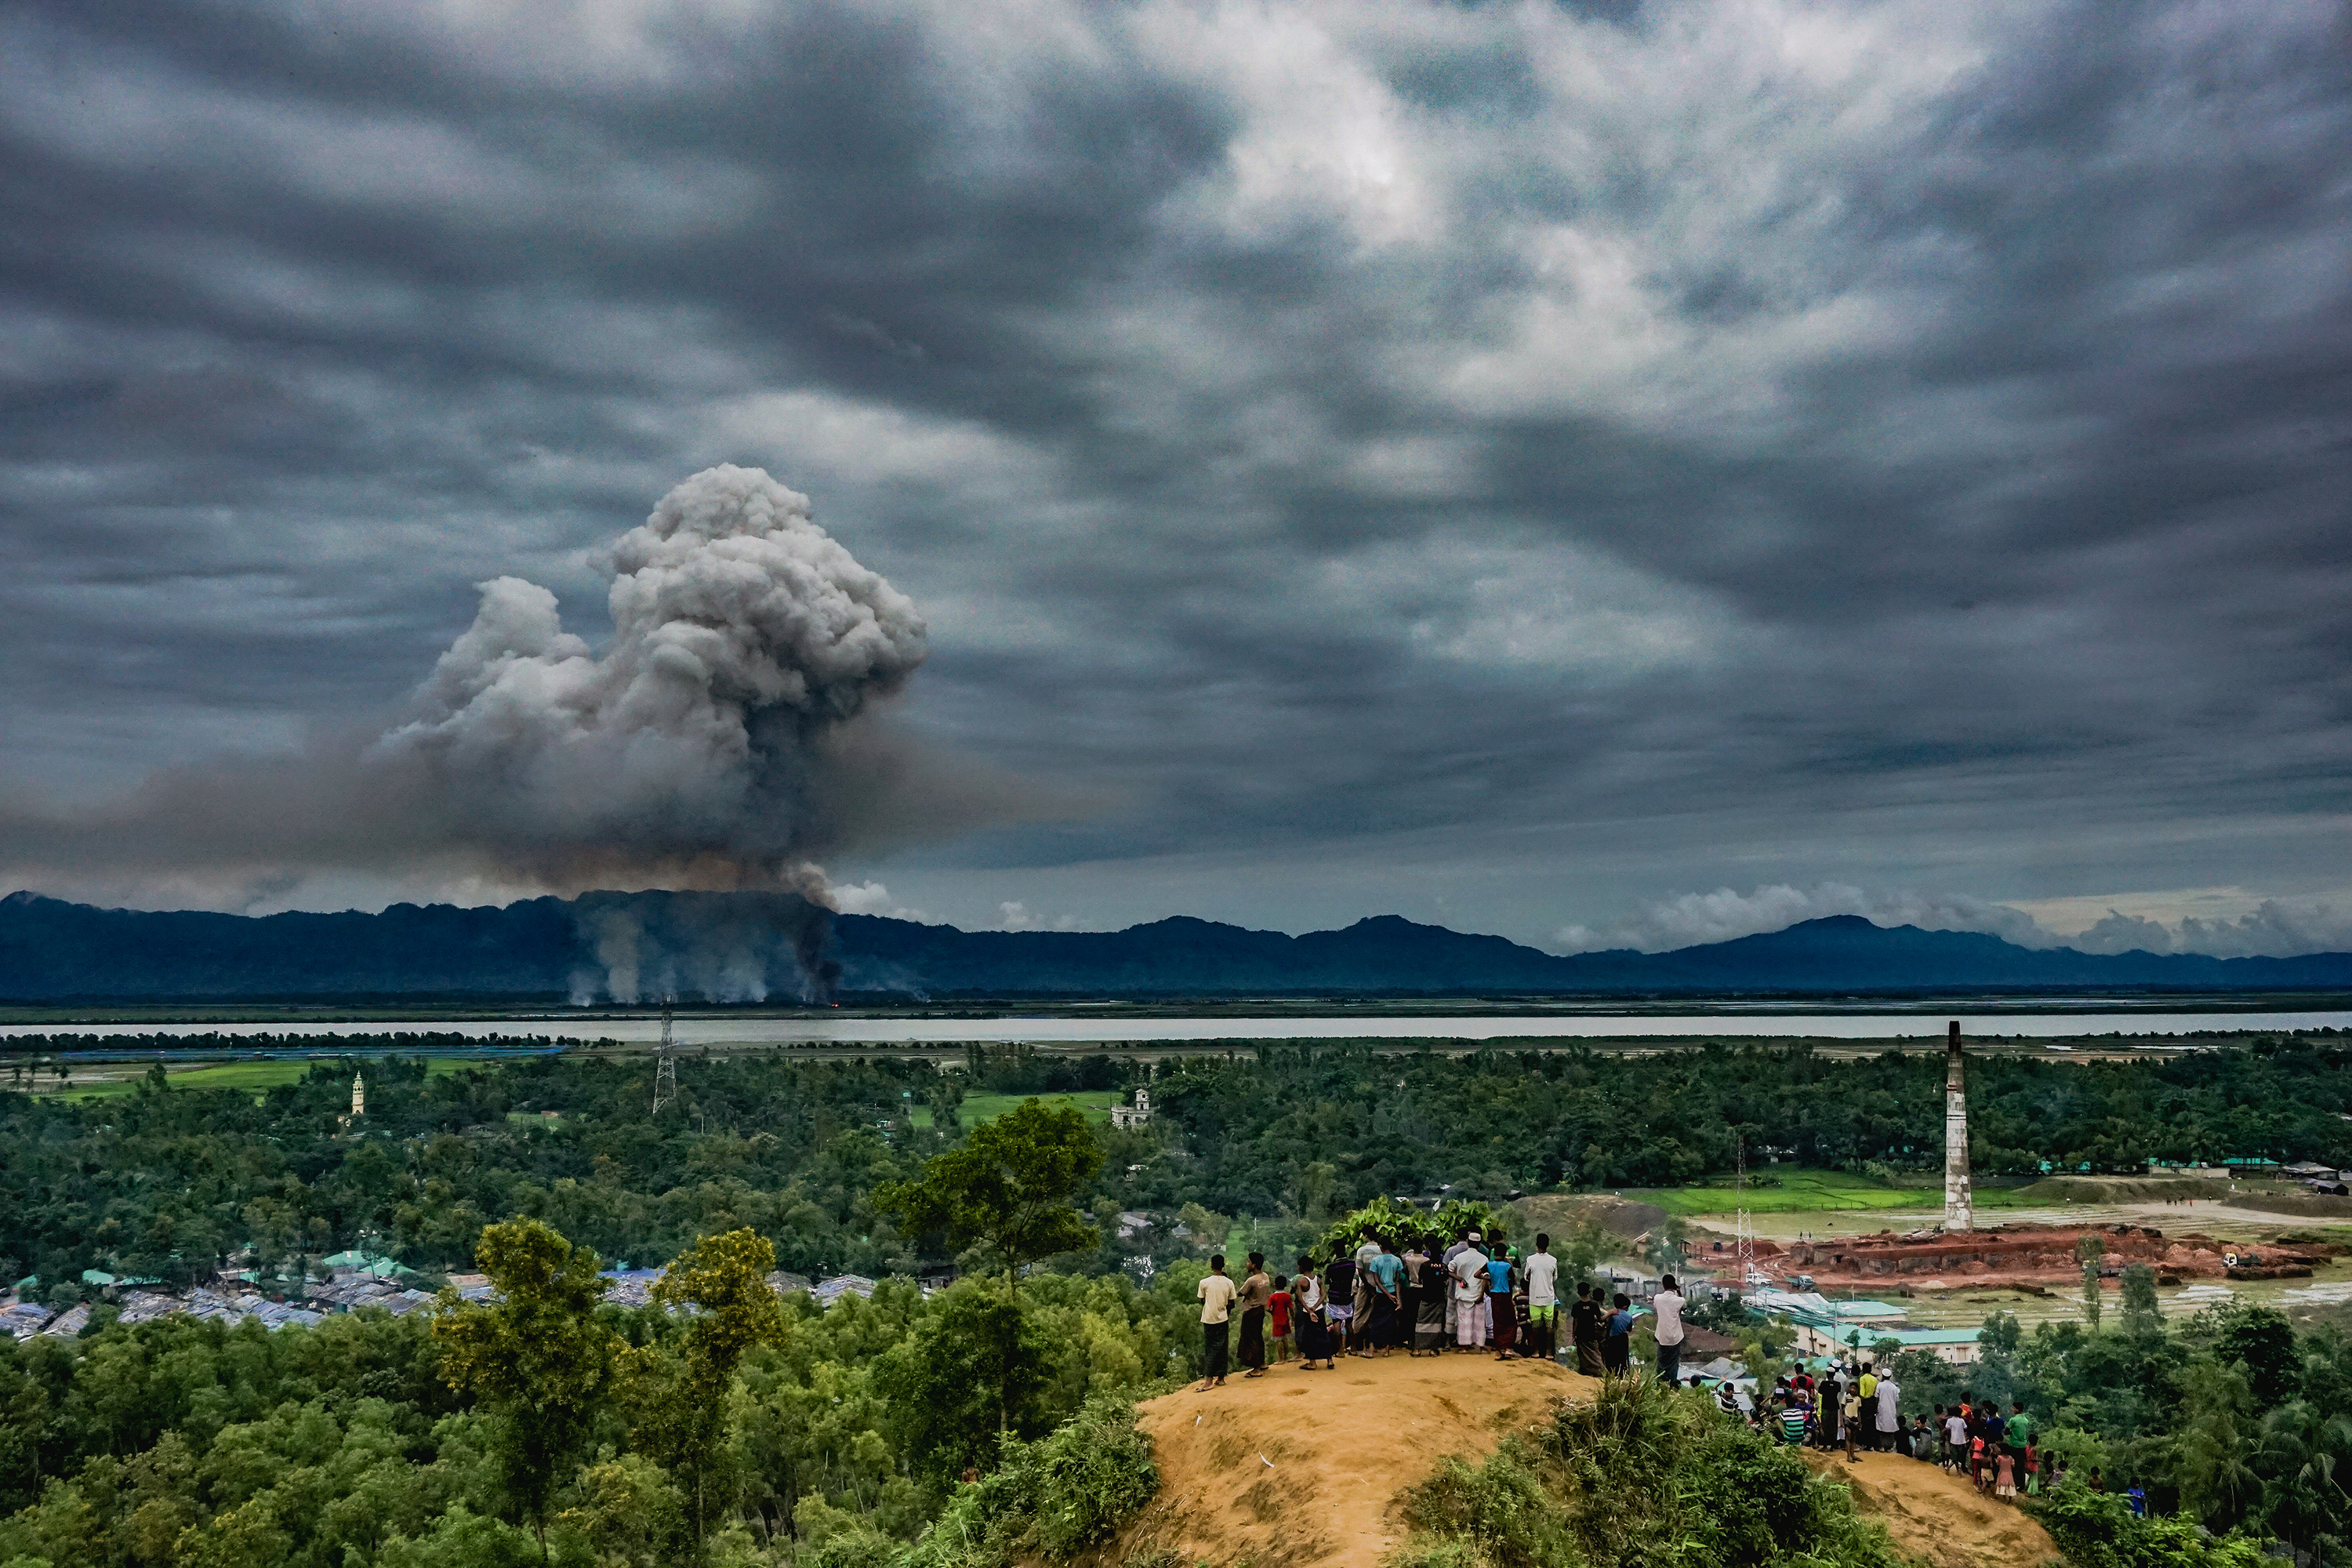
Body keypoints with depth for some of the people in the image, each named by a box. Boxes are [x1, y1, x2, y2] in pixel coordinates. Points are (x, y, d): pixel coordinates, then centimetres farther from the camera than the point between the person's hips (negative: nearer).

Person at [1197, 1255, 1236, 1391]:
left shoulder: (1204, 1282, -9)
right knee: (1221, 1349, 11)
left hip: (1208, 1319, -1)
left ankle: (1208, 1380, -9)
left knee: (1210, 1349, 2)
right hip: (1223, 1319, 1)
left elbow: (1202, 1301, 4)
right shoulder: (1229, 1283, -3)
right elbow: (1231, 1304, 3)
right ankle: (1221, 1378, 15)